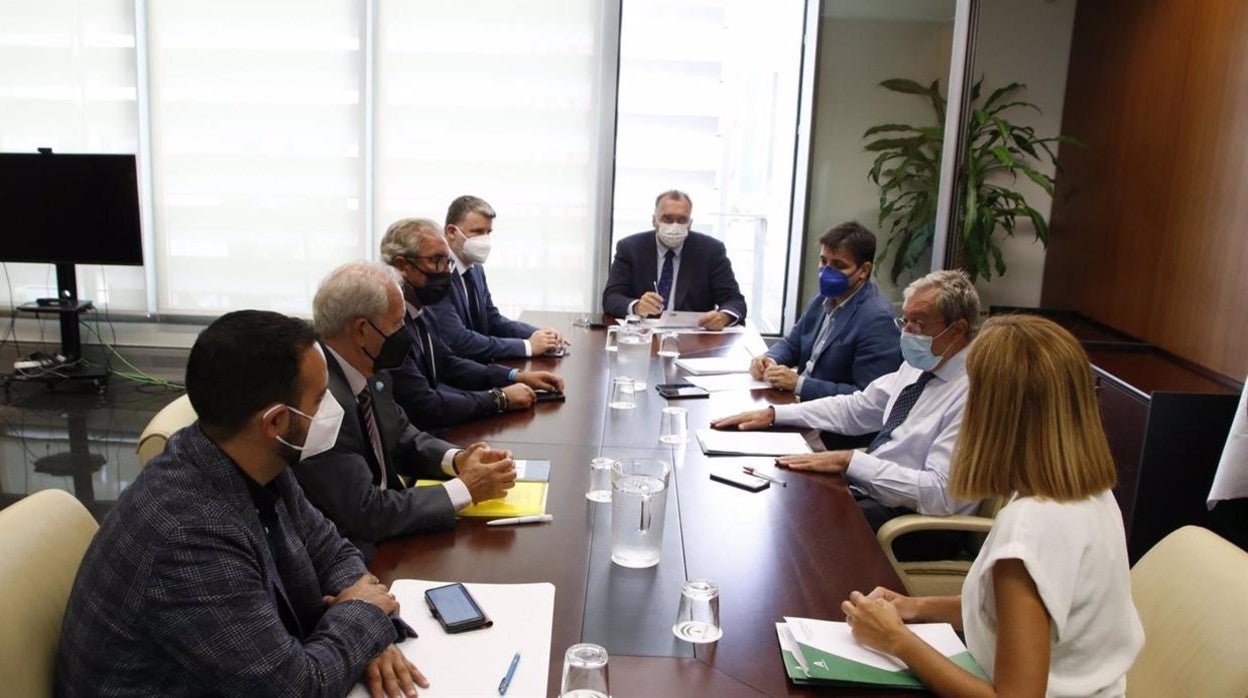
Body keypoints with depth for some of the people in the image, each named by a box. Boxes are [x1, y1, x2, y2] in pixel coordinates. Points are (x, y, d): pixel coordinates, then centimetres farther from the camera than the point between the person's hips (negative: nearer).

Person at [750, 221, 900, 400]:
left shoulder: (877, 320, -17)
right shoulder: (824, 299, 8)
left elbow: (866, 398, -21)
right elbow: (792, 344, 18)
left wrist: (799, 383, -22)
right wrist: (770, 359, -4)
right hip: (797, 400, 8)